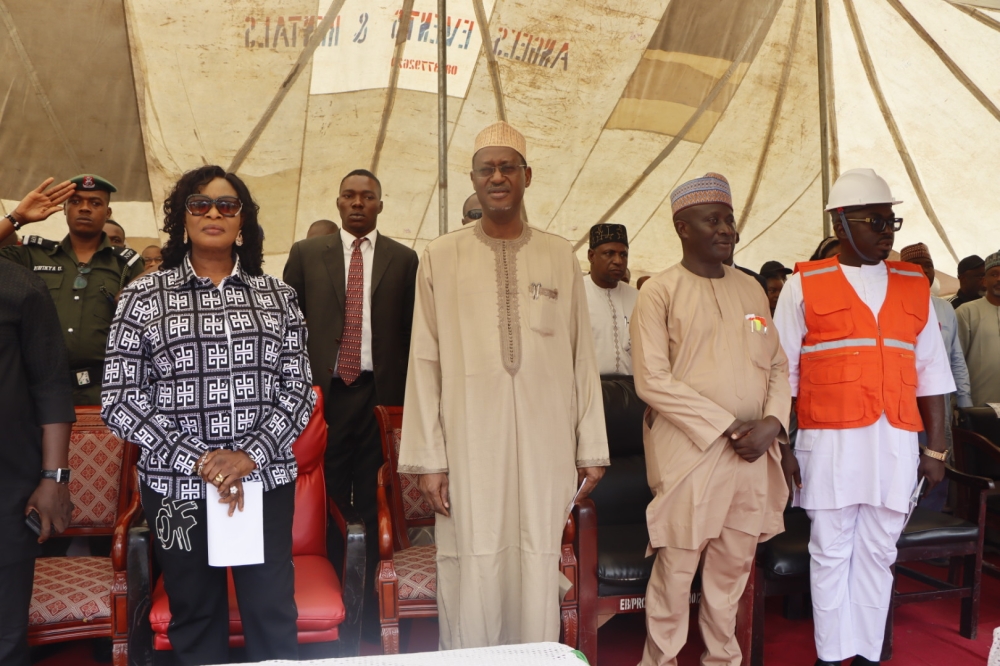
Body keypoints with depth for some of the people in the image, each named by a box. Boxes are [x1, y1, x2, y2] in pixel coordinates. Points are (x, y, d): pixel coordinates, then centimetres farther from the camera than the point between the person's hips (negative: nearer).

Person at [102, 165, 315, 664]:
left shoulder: (277, 295, 6)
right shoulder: (144, 296, 1)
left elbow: (299, 390, 2)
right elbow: (119, 400, -3)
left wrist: (249, 455, -12)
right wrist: (198, 460, -12)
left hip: (266, 481, 1)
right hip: (177, 488, -1)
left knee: (273, 616, 6)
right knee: (196, 620, 12)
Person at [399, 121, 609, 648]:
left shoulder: (560, 256, 8)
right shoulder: (441, 257, 3)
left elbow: (581, 357, 7)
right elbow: (424, 363, 1)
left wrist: (591, 447, 5)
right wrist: (427, 458, -3)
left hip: (546, 443, 2)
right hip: (469, 443, -1)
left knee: (538, 574, 7)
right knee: (473, 577, 2)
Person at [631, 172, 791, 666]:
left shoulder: (750, 289, 12)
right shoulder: (660, 292, -5)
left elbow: (777, 365, 13)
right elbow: (652, 380, -12)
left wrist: (771, 423, -5)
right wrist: (724, 426, -14)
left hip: (753, 453, 5)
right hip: (688, 451, -5)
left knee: (733, 566, 14)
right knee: (676, 568, 2)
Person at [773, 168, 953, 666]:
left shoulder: (914, 286, 10)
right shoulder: (804, 286, -1)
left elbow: (930, 372, 12)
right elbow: (781, 372, -1)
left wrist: (936, 448, 8)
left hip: (896, 442, 3)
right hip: (830, 440, -3)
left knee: (878, 552, 10)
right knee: (831, 552, 6)